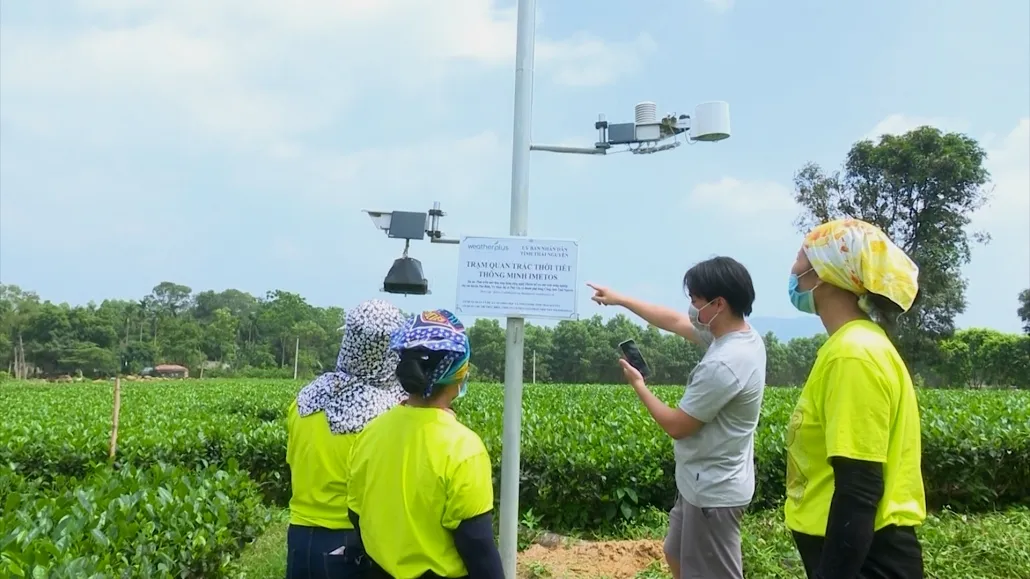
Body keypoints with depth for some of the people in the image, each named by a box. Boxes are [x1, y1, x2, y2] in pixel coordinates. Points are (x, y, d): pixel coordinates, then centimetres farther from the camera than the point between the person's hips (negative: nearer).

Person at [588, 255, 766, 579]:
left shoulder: (722, 365, -30)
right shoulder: (742, 335, 0)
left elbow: (676, 426, -21)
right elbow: (673, 322, 13)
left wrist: (638, 385, -6)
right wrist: (620, 299, 16)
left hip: (713, 492, -10)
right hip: (705, 484, 10)